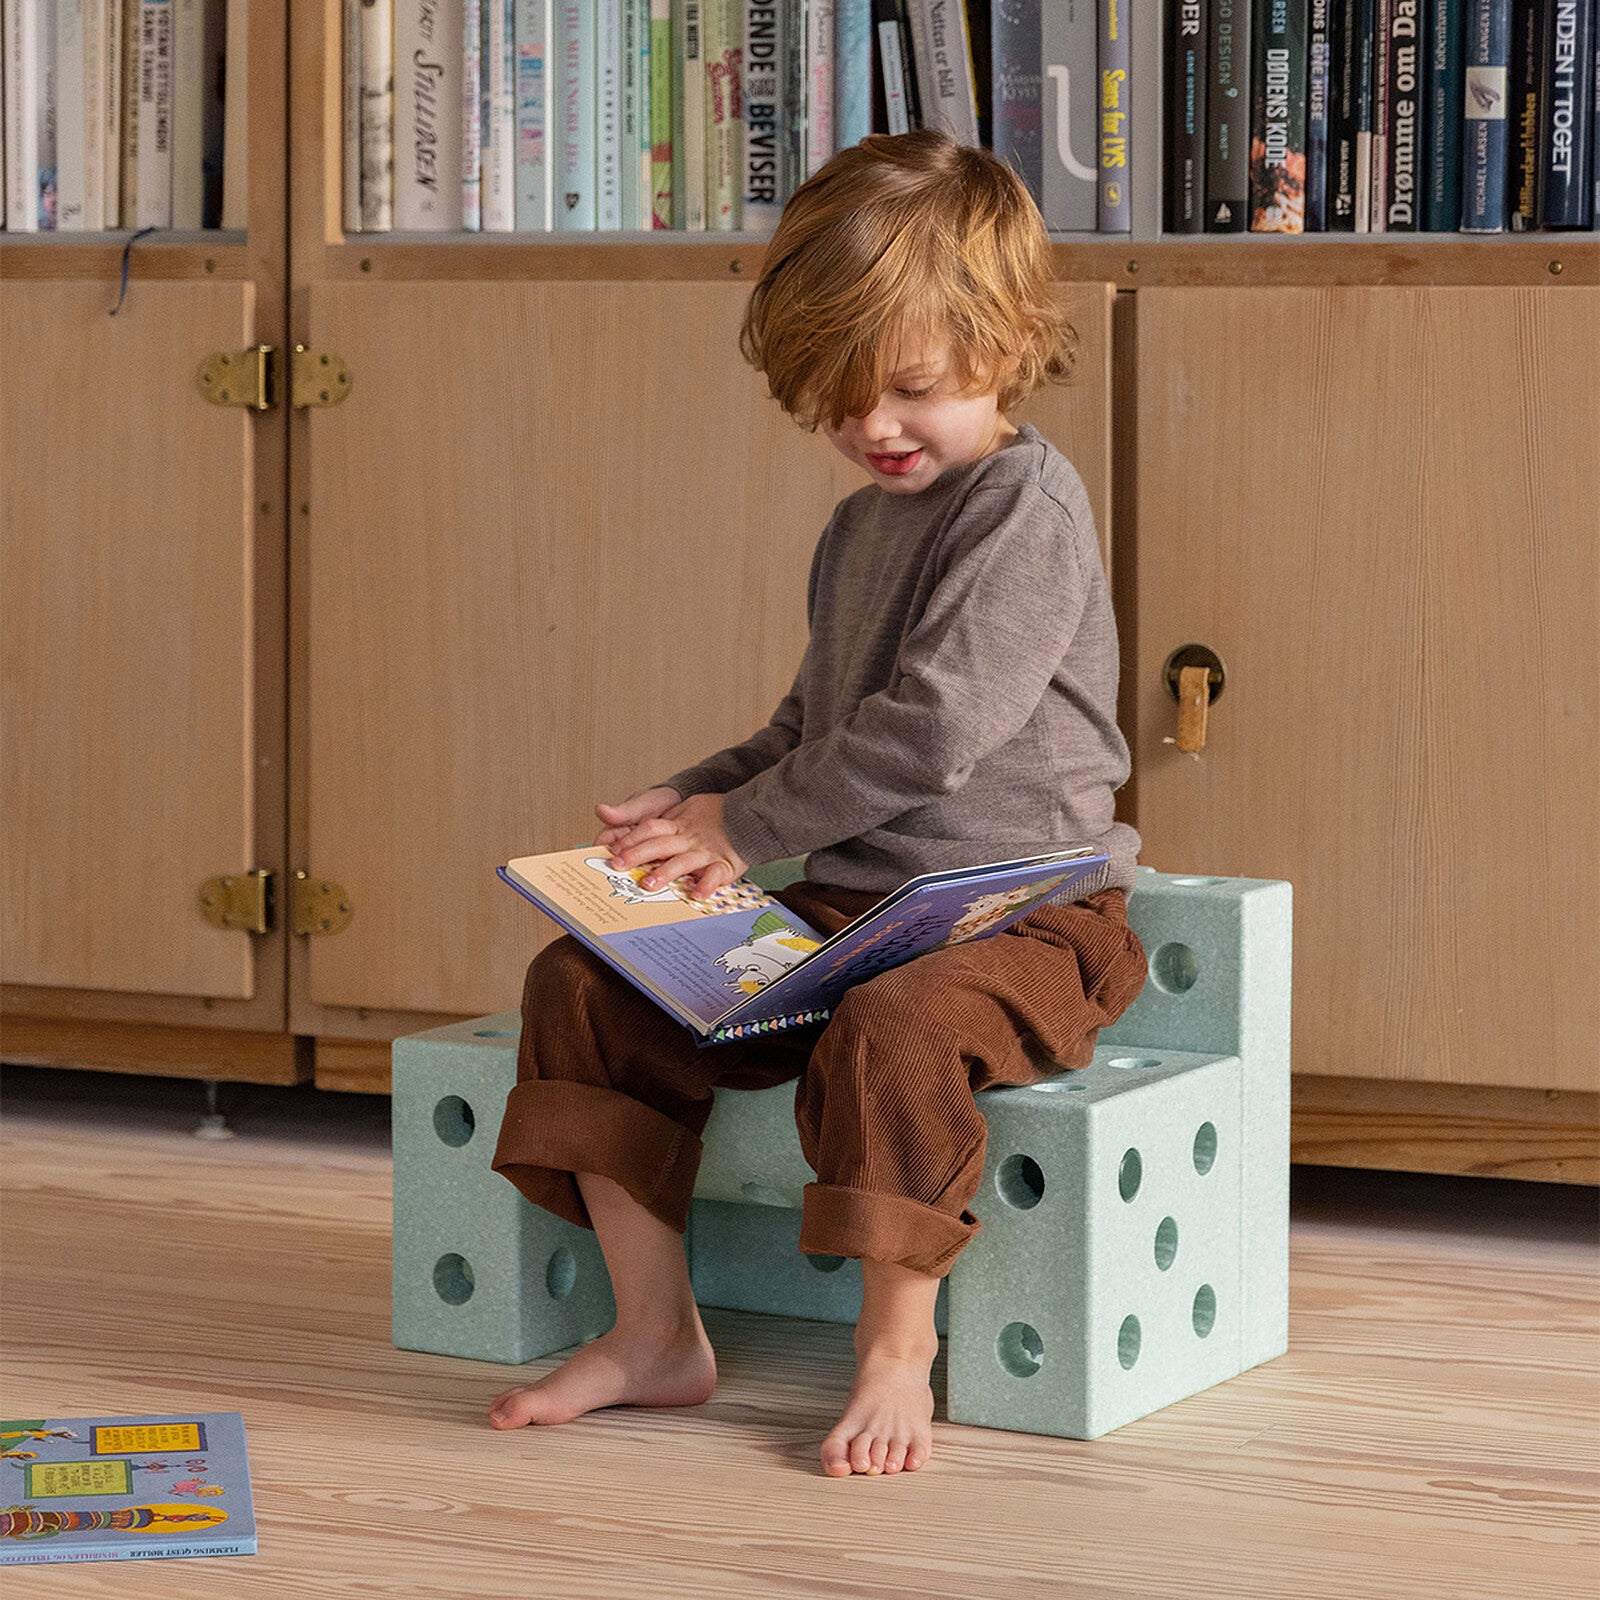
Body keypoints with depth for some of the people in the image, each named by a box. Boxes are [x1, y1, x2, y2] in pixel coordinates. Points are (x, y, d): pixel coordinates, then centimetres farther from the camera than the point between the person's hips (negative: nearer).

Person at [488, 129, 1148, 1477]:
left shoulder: (1026, 506, -12)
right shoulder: (861, 529, 16)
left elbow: (933, 729, -21)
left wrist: (747, 826, -12)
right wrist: (696, 801, 7)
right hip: (841, 900, 9)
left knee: (894, 1028, -39)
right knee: (585, 984, -3)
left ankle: (897, 1351, -21)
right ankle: (655, 1335, 0)